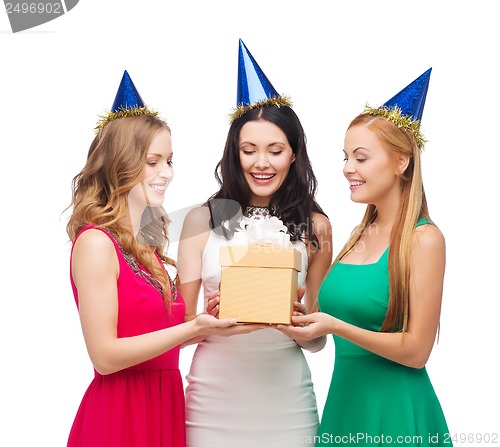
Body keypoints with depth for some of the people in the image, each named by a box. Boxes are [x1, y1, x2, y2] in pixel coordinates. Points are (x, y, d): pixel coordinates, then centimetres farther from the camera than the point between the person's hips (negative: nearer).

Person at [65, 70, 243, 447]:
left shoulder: (148, 246, 10)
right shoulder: (96, 243, -13)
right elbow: (104, 355, -17)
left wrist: (208, 321, 0)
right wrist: (193, 328, -21)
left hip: (165, 404, 8)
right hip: (120, 413, -8)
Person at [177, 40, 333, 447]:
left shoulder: (315, 227, 0)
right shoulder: (203, 220, -3)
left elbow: (317, 341, 5)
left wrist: (301, 319, -17)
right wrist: (210, 316, -19)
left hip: (285, 400, 1)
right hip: (213, 398, 0)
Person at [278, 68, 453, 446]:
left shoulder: (424, 239, -12)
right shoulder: (361, 234, 8)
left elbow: (416, 350, -15)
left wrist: (335, 326, -25)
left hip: (394, 408, -7)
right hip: (344, 395, 7)